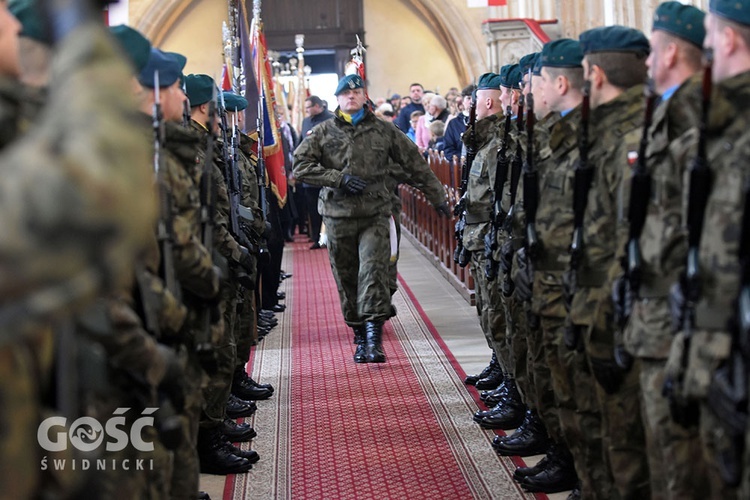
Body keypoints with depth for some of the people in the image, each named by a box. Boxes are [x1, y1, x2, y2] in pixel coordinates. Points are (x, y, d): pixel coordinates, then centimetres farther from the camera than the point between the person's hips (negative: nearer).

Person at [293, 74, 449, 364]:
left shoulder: (383, 131, 10)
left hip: (375, 213, -1)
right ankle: (360, 338, 18)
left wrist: (437, 197, 15)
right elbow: (300, 166, -2)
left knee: (373, 270, -17)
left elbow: (414, 164, 15)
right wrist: (339, 178, -11)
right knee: (346, 278, 5)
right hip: (338, 216, 1)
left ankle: (374, 338, -22)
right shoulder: (324, 133, 7)